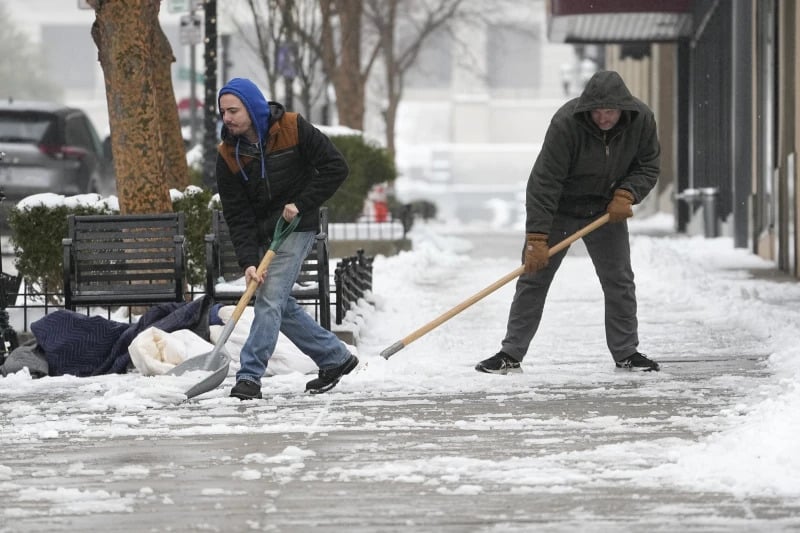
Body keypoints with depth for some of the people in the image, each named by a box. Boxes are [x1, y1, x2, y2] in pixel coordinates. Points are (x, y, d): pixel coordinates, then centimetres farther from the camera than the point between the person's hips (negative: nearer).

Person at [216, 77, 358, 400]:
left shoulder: (293, 129, -15)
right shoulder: (228, 155, -6)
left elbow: (336, 168, -12)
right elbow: (237, 215, -9)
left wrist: (302, 204, -19)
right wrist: (248, 261, -20)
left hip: (295, 228, -5)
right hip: (262, 234, 5)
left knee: (270, 299, -16)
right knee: (281, 306, 8)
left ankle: (249, 376, -17)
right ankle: (335, 358, 25)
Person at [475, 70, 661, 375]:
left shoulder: (641, 120, -17)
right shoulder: (566, 123, -31)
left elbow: (648, 166, -1)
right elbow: (544, 183, -31)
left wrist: (626, 195, -21)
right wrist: (537, 238, -34)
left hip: (607, 210, 3)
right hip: (559, 209, -3)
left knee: (619, 281, 3)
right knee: (533, 278, -4)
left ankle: (626, 353, 16)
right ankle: (511, 355, 1)